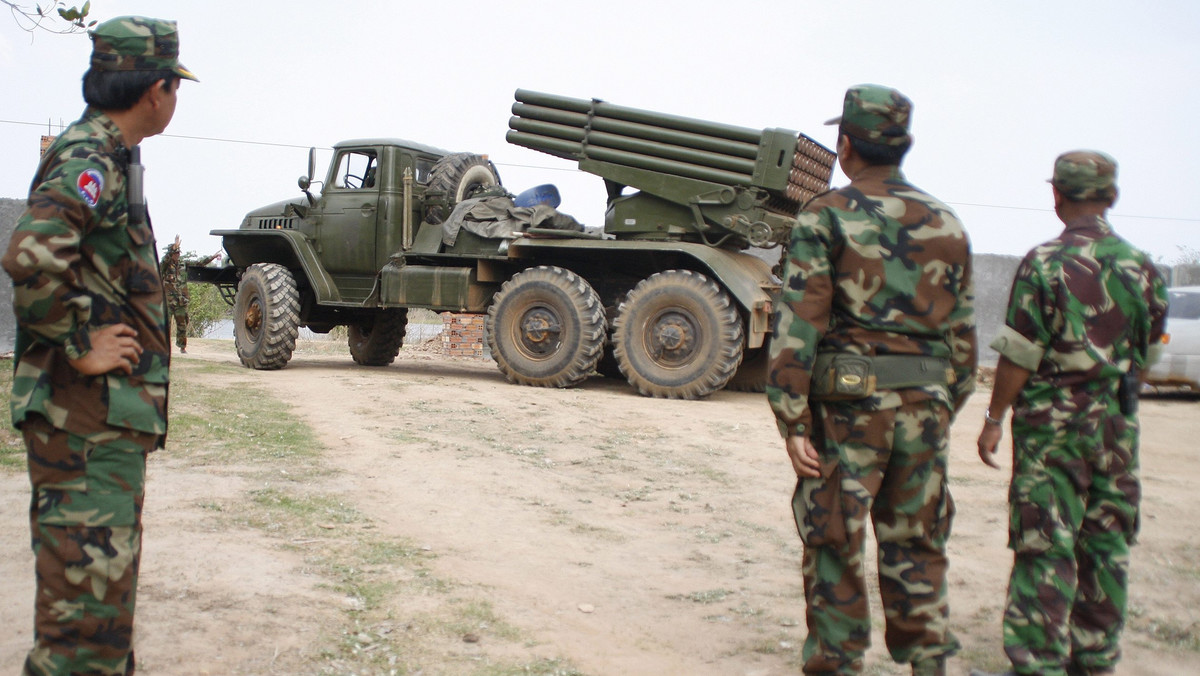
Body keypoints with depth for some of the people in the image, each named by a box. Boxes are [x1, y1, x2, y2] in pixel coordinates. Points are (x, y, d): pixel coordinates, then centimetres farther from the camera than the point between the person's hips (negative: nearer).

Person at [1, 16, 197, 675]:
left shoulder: (106, 158, 16)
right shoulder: (88, 161, -16)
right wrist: (81, 348, -21)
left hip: (109, 414, 10)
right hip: (88, 416, -10)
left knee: (104, 579, 20)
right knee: (89, 596, -7)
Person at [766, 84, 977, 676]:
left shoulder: (826, 217, -5)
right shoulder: (946, 223, 9)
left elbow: (798, 325, -11)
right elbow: (963, 332, 12)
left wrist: (792, 421, -9)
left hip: (849, 404, -4)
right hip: (925, 406, 4)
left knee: (836, 548, 6)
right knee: (916, 546, 15)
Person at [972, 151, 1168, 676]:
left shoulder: (1044, 263, -12)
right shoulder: (1142, 267, 4)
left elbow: (1018, 357, -12)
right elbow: (1147, 356, 12)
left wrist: (994, 419, -3)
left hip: (1053, 423, -5)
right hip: (1118, 427, 5)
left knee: (1046, 550, -1)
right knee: (1106, 547, 11)